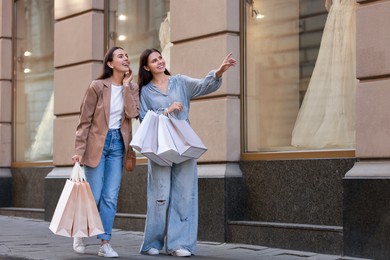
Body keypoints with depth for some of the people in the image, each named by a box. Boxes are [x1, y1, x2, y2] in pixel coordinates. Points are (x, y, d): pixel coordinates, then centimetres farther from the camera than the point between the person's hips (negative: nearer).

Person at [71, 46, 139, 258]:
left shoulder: (132, 88, 5)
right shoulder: (97, 86, -8)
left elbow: (133, 113, -13)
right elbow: (84, 120, -7)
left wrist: (126, 85, -10)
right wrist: (79, 150, -12)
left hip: (118, 144, 4)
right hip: (97, 142, -4)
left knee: (111, 197, 1)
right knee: (94, 195, -2)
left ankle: (105, 243, 6)